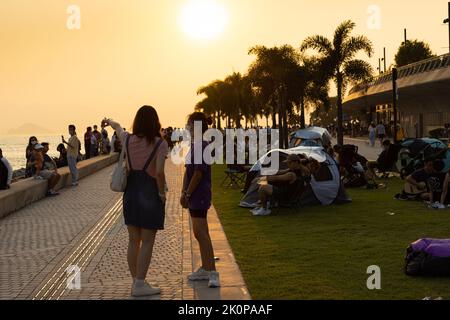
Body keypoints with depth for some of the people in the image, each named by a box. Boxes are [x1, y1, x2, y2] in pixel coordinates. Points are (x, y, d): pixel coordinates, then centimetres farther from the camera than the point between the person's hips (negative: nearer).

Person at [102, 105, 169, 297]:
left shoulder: (128, 140, 3)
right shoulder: (159, 144, -11)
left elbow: (117, 127, 27)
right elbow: (159, 172, -23)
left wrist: (109, 121, 49)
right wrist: (162, 193, -8)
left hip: (131, 192, 5)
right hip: (150, 193, -5)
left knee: (133, 240, 13)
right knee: (147, 242, 1)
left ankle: (136, 282, 22)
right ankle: (139, 285, 2)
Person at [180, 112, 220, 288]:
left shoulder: (202, 146, -16)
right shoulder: (193, 145, 15)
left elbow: (198, 173, -19)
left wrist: (187, 194, -15)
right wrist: (183, 193, 14)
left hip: (199, 194, -10)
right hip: (194, 196, 10)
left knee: (200, 232, -13)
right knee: (201, 232, 15)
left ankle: (212, 272, -12)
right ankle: (205, 269, 24)